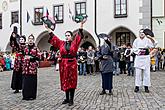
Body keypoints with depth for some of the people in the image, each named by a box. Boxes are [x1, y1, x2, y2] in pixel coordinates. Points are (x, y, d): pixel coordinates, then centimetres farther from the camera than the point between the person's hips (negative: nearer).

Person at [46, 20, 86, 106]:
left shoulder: (74, 43, 2)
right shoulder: (61, 43, 9)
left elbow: (79, 35, -7)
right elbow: (53, 37, 12)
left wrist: (81, 25, -17)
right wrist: (48, 28, 11)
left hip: (72, 64, -3)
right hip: (63, 64, 3)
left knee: (72, 81, 1)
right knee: (65, 82, 9)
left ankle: (71, 100, 7)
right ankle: (67, 98, 21)